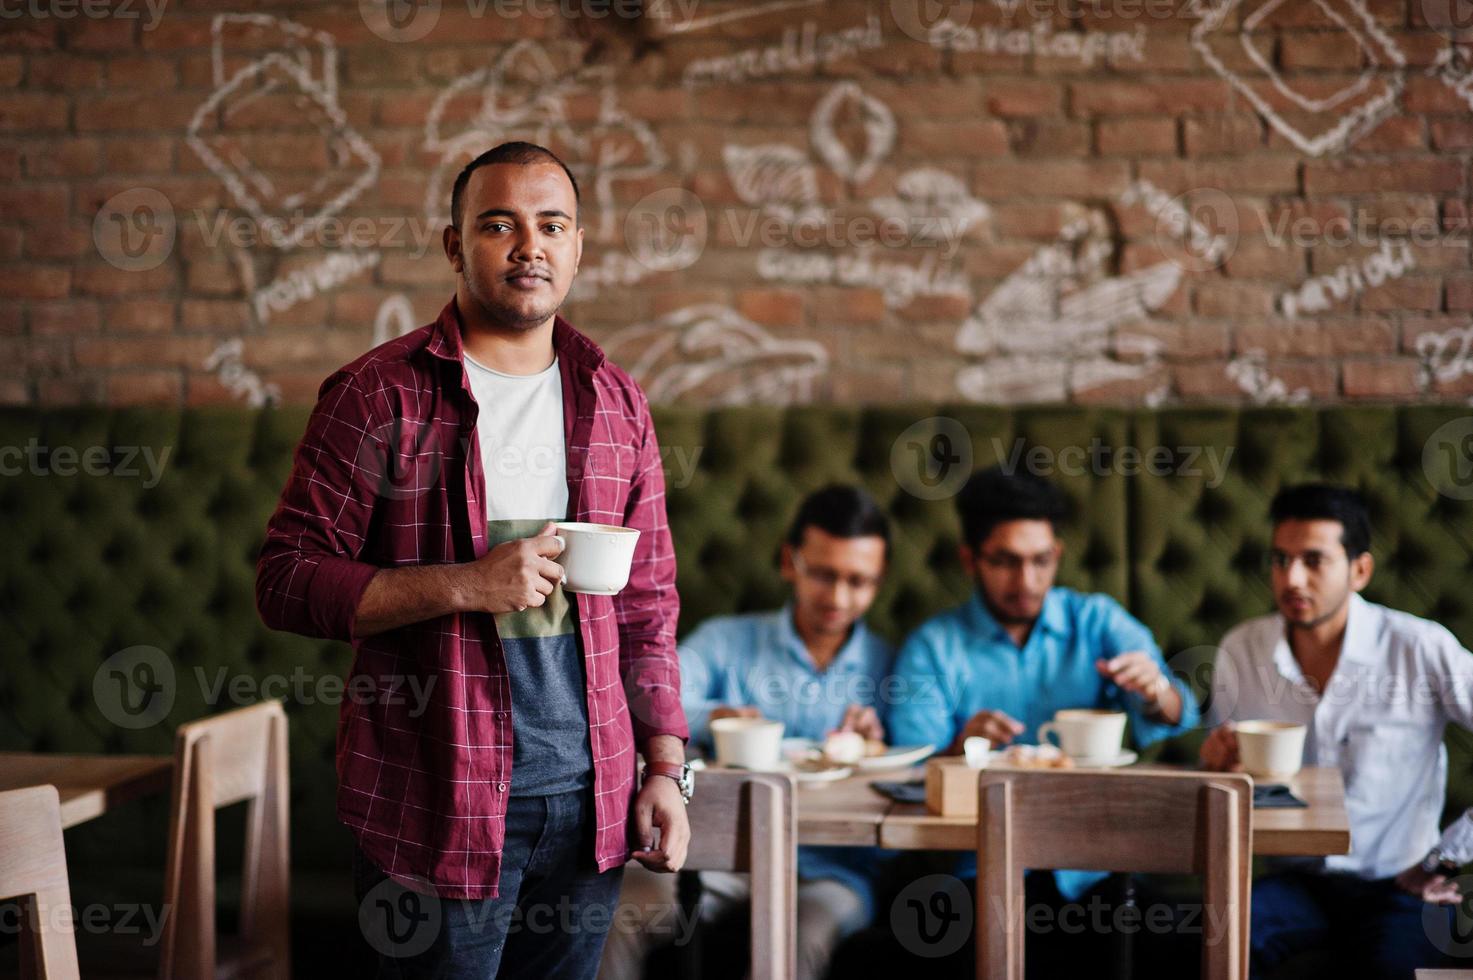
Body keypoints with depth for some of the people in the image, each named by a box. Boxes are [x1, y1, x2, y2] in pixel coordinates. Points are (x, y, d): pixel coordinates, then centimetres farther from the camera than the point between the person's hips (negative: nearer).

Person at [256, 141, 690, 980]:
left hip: (590, 797, 4)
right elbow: (286, 582, -9)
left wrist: (665, 768, 6)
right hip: (436, 806, -4)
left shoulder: (618, 403, 10)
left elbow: (649, 601, 13)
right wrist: (462, 584, -19)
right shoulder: (379, 396, -5)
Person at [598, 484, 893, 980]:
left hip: (829, 868, 0)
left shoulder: (886, 665, 14)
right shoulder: (725, 640, 13)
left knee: (802, 938, -35)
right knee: (627, 900, -31)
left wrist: (874, 748, -12)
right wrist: (713, 717, -25)